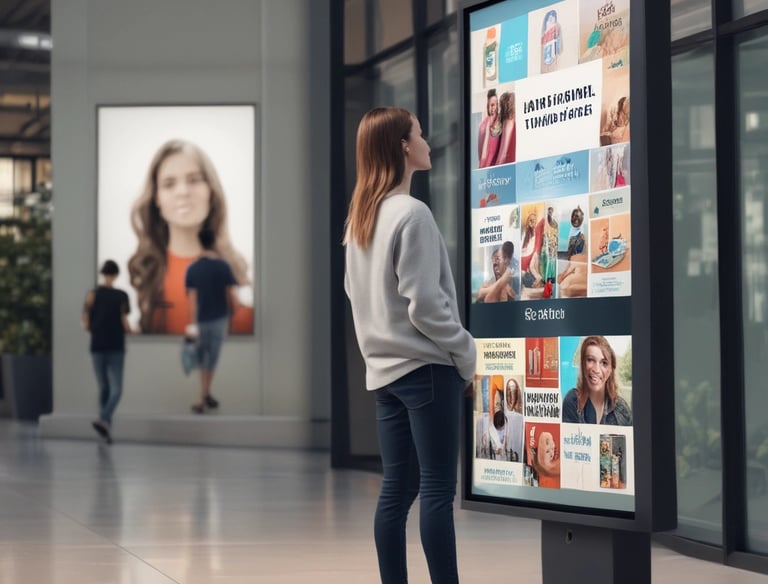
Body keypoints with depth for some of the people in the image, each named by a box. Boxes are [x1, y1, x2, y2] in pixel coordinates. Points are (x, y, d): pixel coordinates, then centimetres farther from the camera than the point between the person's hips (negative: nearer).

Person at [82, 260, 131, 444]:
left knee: (104, 388, 14)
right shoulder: (121, 296, -6)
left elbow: (86, 326, -1)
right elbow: (125, 325, -9)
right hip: (116, 348, -3)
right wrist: (129, 328, 13)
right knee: (116, 390, -2)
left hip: (97, 347, 3)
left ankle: (107, 427, 13)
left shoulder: (92, 295, 0)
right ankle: (103, 419, -25)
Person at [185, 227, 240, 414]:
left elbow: (192, 298, -9)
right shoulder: (223, 267, -7)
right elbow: (232, 294, -7)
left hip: (201, 320, 1)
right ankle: (204, 396, 2)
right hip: (219, 318, -1)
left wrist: (192, 323, -8)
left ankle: (205, 395, 19)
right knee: (211, 359, 5)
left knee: (203, 358, 16)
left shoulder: (192, 269, -6)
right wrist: (233, 310, 11)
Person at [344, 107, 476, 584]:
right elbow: (424, 303, -17)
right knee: (438, 490, -6)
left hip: (385, 367, 8)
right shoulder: (412, 213, -14)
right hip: (425, 366, -8)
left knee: (397, 488, 8)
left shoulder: (359, 217, 11)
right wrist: (466, 353, -6)